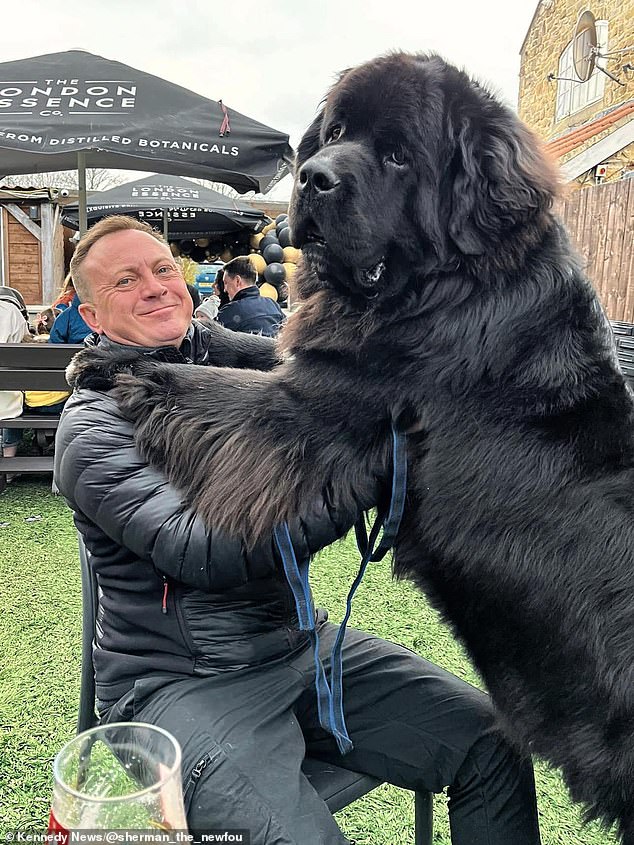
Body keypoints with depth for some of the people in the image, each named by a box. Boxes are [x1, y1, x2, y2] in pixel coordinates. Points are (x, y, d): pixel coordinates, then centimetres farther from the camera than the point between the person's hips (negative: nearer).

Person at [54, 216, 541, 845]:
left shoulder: (225, 356, 8)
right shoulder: (93, 428, -10)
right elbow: (200, 550, -25)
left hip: (301, 643, 5)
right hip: (180, 684, -4)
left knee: (494, 746, -6)